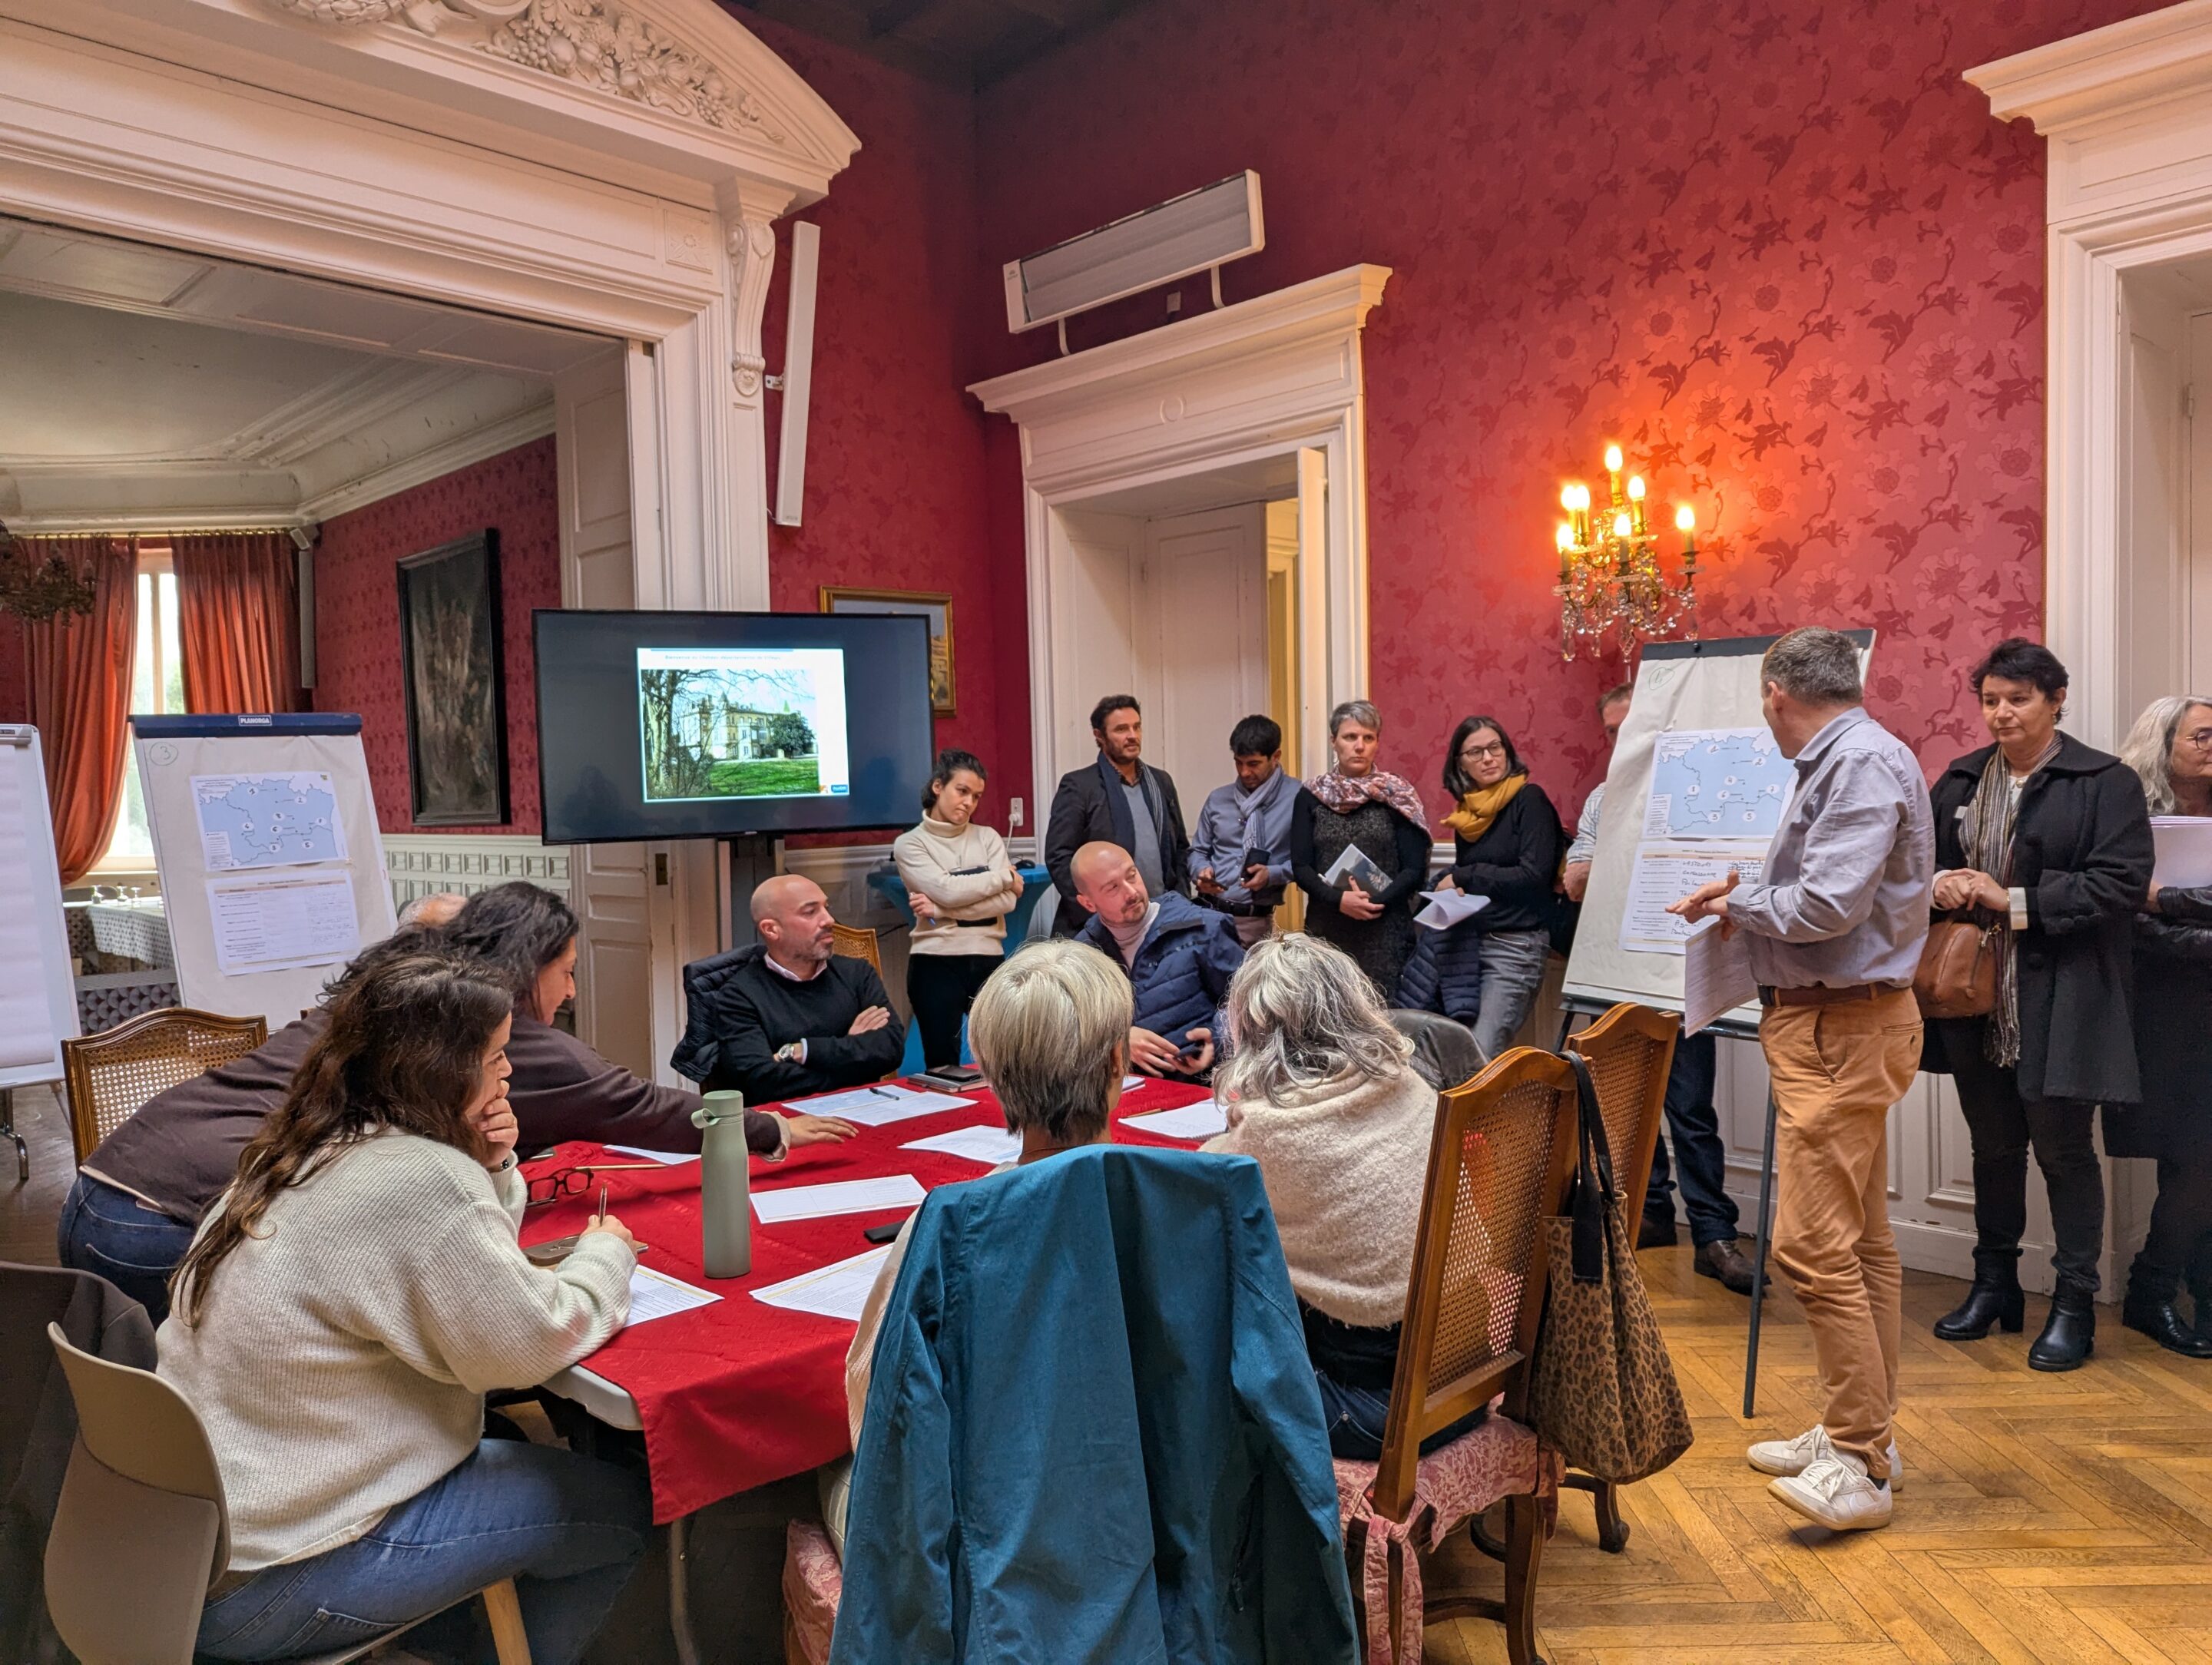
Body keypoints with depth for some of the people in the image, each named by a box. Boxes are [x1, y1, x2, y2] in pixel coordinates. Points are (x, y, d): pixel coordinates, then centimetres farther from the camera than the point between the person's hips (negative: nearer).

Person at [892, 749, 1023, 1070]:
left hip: (989, 960, 3)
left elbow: (1008, 900, -4)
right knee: (943, 1067, 4)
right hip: (935, 962, -2)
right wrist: (1004, 876, -3)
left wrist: (941, 911, -11)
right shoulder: (909, 843, 1)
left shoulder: (988, 838, 10)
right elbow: (947, 890, -14)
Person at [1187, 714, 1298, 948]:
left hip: (1257, 921, -3)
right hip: (1208, 912, 3)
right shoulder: (1218, 799, 12)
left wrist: (1273, 874, -18)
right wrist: (1201, 871, -3)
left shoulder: (1298, 797, -3)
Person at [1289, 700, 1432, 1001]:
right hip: (1326, 930, 1)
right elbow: (1300, 867, 2)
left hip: (1385, 931, -1)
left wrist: (1376, 901, -15)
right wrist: (1339, 899, -14)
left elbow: (1415, 869, 0)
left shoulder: (1396, 795, 4)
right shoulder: (1311, 797, 7)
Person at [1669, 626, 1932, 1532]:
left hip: (1839, 1030, -11)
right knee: (1859, 1240, 16)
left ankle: (1859, 1465, -2)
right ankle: (1857, 1432, 28)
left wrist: (1737, 899, -8)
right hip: (1836, 1024, 11)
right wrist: (1748, 898, 5)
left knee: (1814, 1244, -11)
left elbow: (1827, 905, -24)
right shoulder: (1843, 760, 15)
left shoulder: (1864, 762, -16)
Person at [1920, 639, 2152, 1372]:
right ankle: (1995, 1284, 29)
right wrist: (1940, 884, -6)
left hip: (2060, 1002, -5)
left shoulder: (2107, 782, -6)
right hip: (1977, 996, 5)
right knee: (1992, 1143, 15)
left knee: (2061, 1146, 3)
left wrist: (2013, 900, -19)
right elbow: (1924, 858, 17)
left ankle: (2074, 1303, 18)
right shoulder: (1959, 782, 10)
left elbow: (2121, 883, -15)